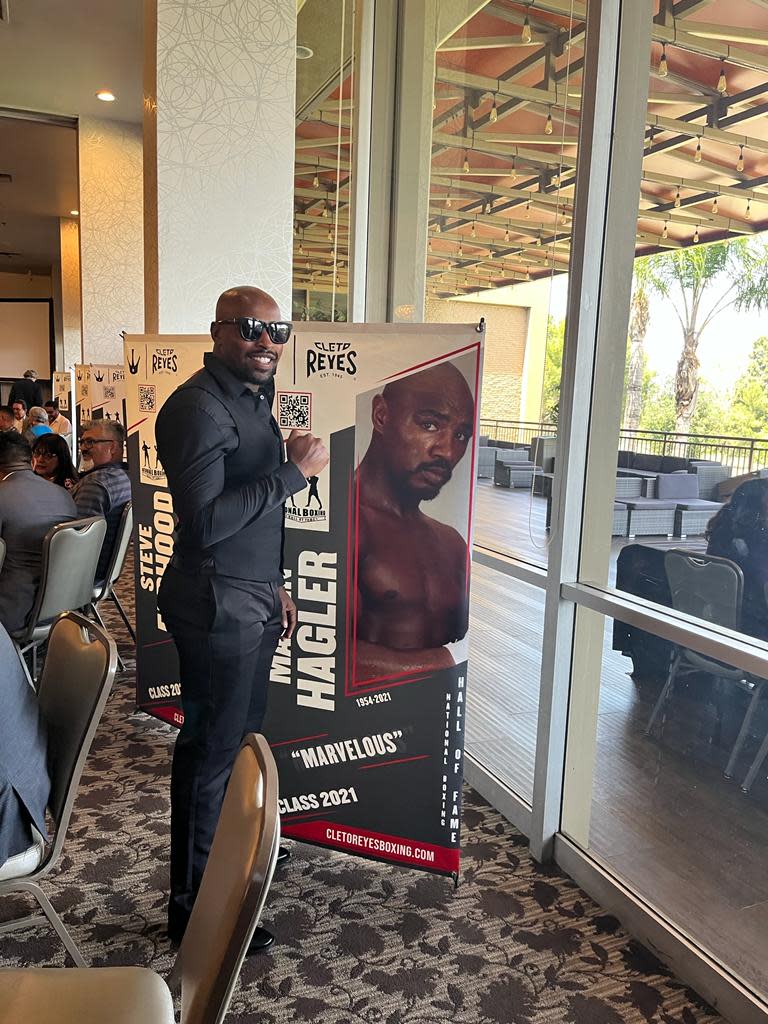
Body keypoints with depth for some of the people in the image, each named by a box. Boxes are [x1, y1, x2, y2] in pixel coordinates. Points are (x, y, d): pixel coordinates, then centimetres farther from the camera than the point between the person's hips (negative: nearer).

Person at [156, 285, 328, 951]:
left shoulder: (252, 400, 14)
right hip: (216, 610, -10)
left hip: (251, 603, 10)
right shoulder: (199, 406, -18)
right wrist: (294, 473, -25)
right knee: (210, 752, 2)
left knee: (243, 735, 23)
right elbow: (203, 521, -28)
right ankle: (193, 907, 19)